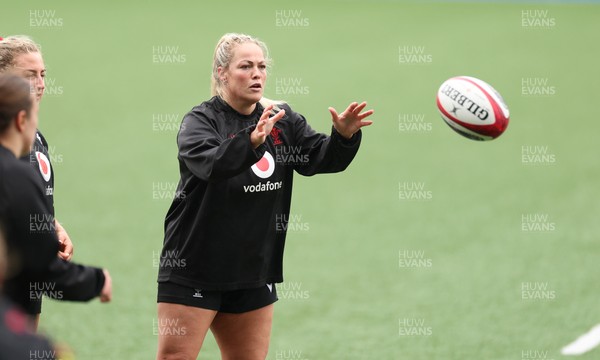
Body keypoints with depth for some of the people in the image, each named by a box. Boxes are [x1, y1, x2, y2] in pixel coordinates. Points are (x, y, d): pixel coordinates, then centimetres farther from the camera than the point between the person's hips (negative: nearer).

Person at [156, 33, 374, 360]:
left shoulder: (283, 120, 6)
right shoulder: (200, 121, -11)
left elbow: (321, 157, -5)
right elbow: (211, 163, -31)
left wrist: (344, 135, -26)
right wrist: (252, 140, -49)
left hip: (254, 273, 5)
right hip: (194, 271, -5)